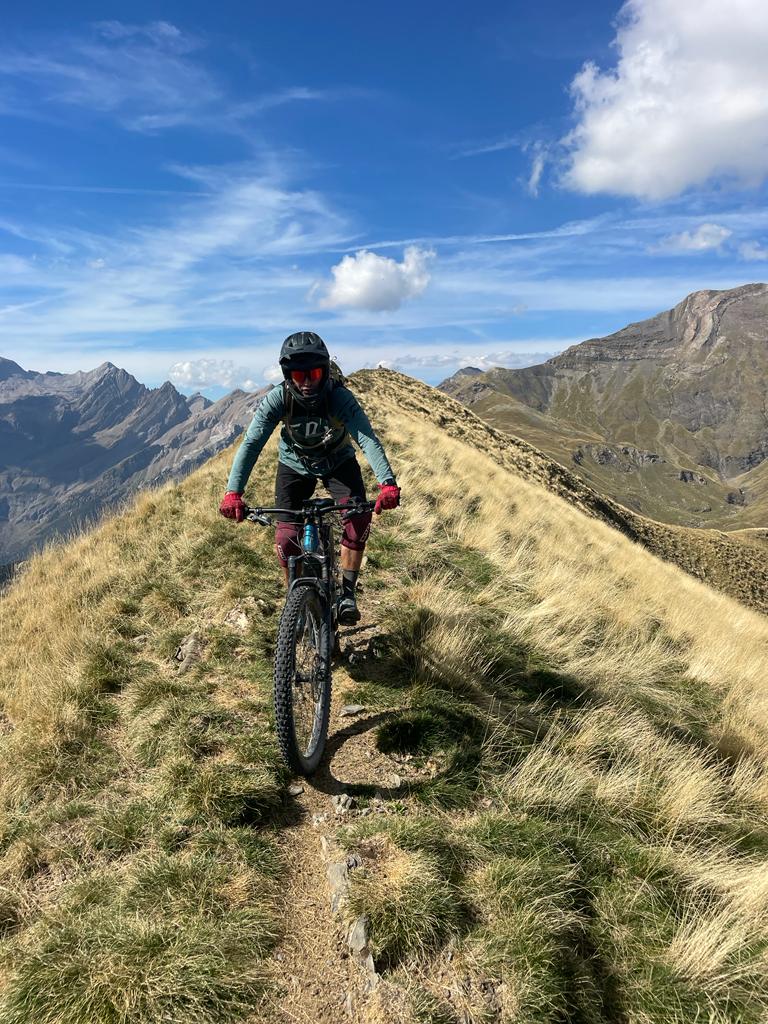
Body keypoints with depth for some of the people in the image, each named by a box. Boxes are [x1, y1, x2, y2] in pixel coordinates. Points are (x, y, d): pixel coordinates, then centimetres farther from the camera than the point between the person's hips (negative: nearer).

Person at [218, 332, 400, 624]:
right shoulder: (277, 399, -27)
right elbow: (251, 443, -33)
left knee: (359, 518, -25)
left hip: (338, 462, 0)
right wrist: (233, 492, -46)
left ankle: (347, 592, -6)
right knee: (286, 539, -12)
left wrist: (387, 483, -56)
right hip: (295, 465, 1)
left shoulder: (340, 396, -30)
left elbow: (367, 438, -40)